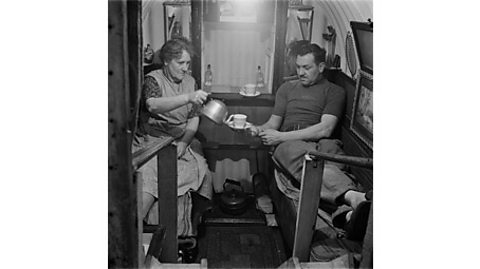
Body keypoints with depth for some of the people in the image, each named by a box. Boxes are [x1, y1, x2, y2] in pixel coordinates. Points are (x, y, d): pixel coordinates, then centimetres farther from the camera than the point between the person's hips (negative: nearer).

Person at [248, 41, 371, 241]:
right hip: (290, 145, 1)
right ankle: (353, 196, -67)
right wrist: (260, 129, 1)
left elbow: (325, 129, -1)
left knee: (330, 150, -40)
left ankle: (347, 212, -67)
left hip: (322, 143, 0)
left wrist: (281, 137, -7)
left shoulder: (334, 91, 15)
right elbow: (274, 123, 27)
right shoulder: (287, 88, 29)